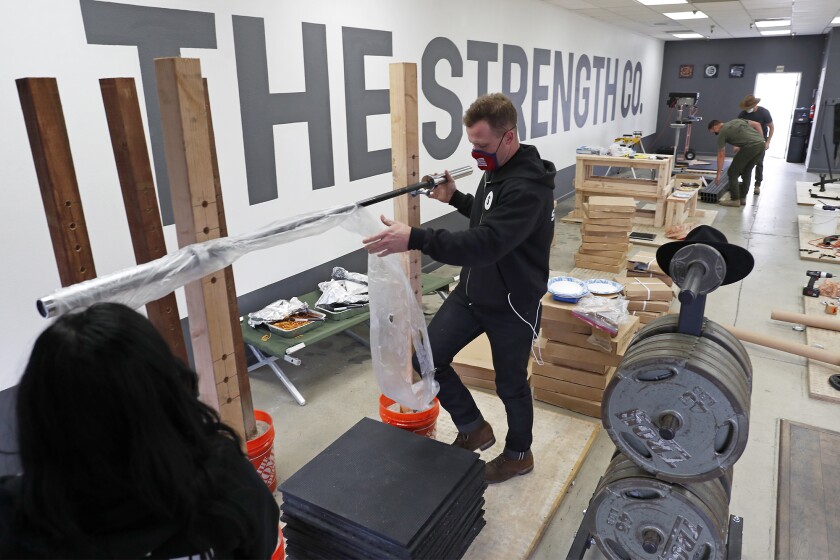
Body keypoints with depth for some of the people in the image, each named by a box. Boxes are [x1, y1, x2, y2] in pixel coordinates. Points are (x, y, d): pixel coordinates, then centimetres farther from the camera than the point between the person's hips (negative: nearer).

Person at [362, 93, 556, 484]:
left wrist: (415, 239, -44)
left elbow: (486, 244, -38)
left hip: (512, 305, -8)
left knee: (511, 384, 11)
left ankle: (519, 454, 40)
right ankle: (473, 429, 24)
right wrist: (455, 198, 10)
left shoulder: (528, 187, -26)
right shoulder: (496, 171, 4)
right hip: (472, 292, 8)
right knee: (427, 357, 3)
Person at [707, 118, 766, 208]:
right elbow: (757, 124, 19)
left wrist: (718, 175, 14)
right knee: (747, 172, 21)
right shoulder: (736, 121, 27)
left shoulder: (722, 133, 9)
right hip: (761, 144, 8)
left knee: (732, 172, 5)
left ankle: (735, 200, 7)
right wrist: (762, 139, 21)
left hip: (750, 147, -8)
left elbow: (721, 155, 10)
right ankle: (742, 198, 25)